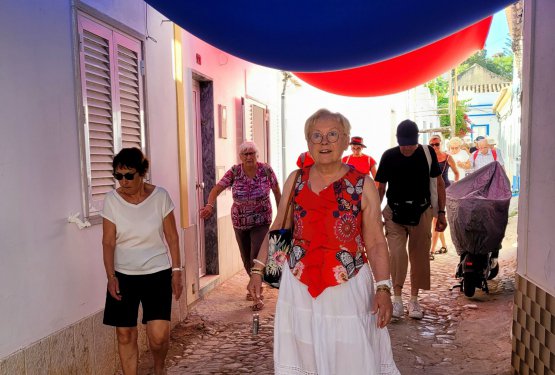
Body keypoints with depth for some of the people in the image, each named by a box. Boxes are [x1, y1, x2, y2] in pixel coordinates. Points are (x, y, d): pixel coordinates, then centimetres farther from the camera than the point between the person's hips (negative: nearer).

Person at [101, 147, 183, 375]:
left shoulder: (160, 196, -8)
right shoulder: (111, 200, -6)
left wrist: (176, 270, -2)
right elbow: (108, 242, -2)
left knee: (158, 335, -8)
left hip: (157, 274, -1)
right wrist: (111, 276, -10)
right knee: (125, 334, 5)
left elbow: (172, 237, -2)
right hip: (123, 276, 2)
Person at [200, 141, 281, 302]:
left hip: (261, 222, -2)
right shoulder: (234, 172, -8)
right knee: (246, 258, 15)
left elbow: (277, 192, 0)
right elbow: (217, 188, -16)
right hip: (240, 222, 3)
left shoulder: (266, 170, -10)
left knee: (256, 257, -11)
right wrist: (210, 204, -35)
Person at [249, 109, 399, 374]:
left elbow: (375, 243, -4)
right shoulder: (295, 180, 3)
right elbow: (277, 230, 9)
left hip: (349, 288, -2)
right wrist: (258, 269, 6)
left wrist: (383, 288, -12)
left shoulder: (363, 185, -4)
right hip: (298, 286, 2)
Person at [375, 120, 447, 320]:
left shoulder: (427, 153, -2)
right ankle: (397, 298, 4)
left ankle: (414, 299, 23)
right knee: (397, 254, -13)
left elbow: (439, 183, 6)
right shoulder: (389, 156, -3)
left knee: (419, 256, 7)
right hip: (395, 214, -1)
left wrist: (441, 213, 3)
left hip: (421, 213, 1)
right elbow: (381, 188, 4)